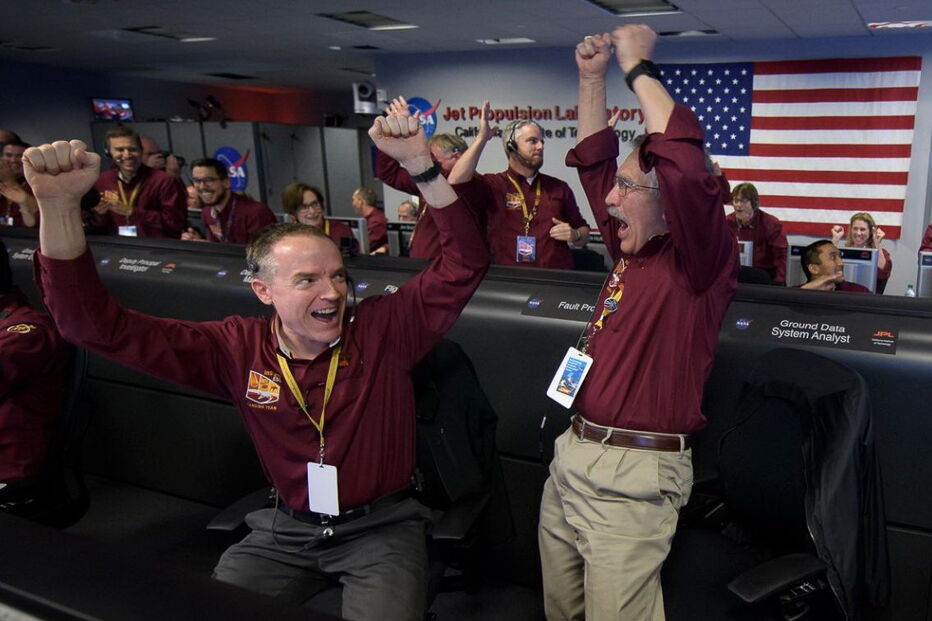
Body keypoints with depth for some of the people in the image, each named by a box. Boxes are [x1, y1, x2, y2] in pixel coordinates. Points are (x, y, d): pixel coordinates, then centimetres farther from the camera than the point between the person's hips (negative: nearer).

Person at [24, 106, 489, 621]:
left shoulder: (383, 329, -12)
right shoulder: (240, 349, -8)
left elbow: (464, 263, -18)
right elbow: (98, 325, -10)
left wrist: (419, 164, -31)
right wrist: (59, 204, -24)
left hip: (382, 526, -2)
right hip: (288, 529, 3)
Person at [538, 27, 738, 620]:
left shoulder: (700, 260, -9)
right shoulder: (631, 253, 11)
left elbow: (688, 165, -27)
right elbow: (593, 160, 20)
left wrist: (639, 67, -16)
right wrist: (593, 76, 14)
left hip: (631, 478, -8)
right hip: (572, 457, 8)